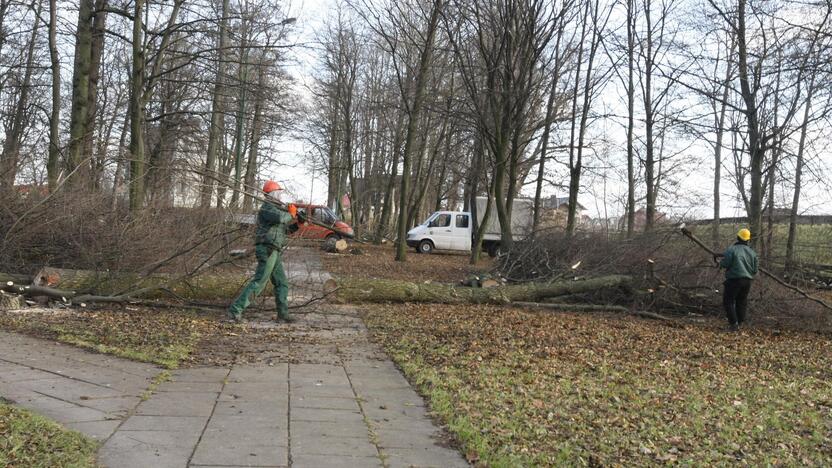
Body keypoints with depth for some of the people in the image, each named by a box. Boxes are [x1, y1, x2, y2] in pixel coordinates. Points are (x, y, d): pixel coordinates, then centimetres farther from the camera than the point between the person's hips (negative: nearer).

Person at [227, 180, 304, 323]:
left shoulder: (275, 208, 21)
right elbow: (280, 218, -30)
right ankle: (235, 310, -13)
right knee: (259, 282, -13)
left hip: (275, 252, 10)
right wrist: (291, 214, -10)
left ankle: (283, 313, 16)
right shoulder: (267, 207, -9)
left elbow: (285, 229, 28)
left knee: (282, 284, 12)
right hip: (267, 250, -10)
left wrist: (296, 223, 11)